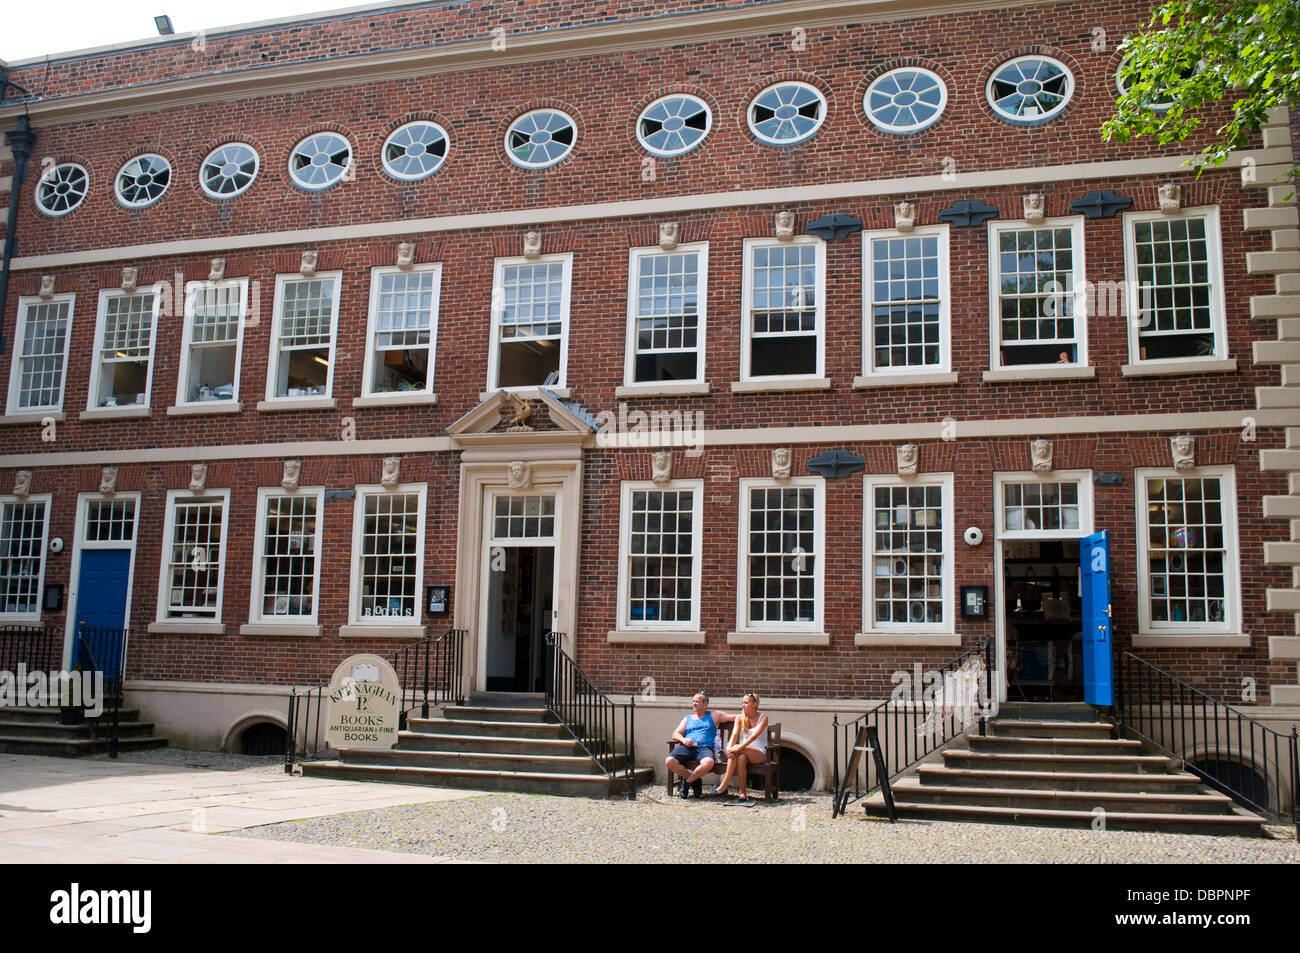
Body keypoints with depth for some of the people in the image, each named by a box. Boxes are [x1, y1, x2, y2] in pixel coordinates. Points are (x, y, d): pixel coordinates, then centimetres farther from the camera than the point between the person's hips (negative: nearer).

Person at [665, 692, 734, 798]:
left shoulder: (714, 716, 21)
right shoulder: (687, 718, 27)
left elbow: (734, 717, 17)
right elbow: (675, 734, 17)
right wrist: (683, 739, -4)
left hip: (705, 748, -2)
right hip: (686, 747, 2)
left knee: (709, 762, -39)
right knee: (670, 761, -28)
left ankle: (687, 781, -11)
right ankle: (695, 781, -4)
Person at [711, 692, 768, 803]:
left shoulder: (763, 718, -4)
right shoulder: (740, 718, 10)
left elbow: (754, 736, -19)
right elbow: (734, 734, -6)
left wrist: (739, 748, -31)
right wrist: (729, 748, -27)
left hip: (759, 753, -3)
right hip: (744, 752, 3)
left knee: (737, 749, -33)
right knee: (741, 758, -35)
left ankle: (723, 786, -29)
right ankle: (743, 793, -35)